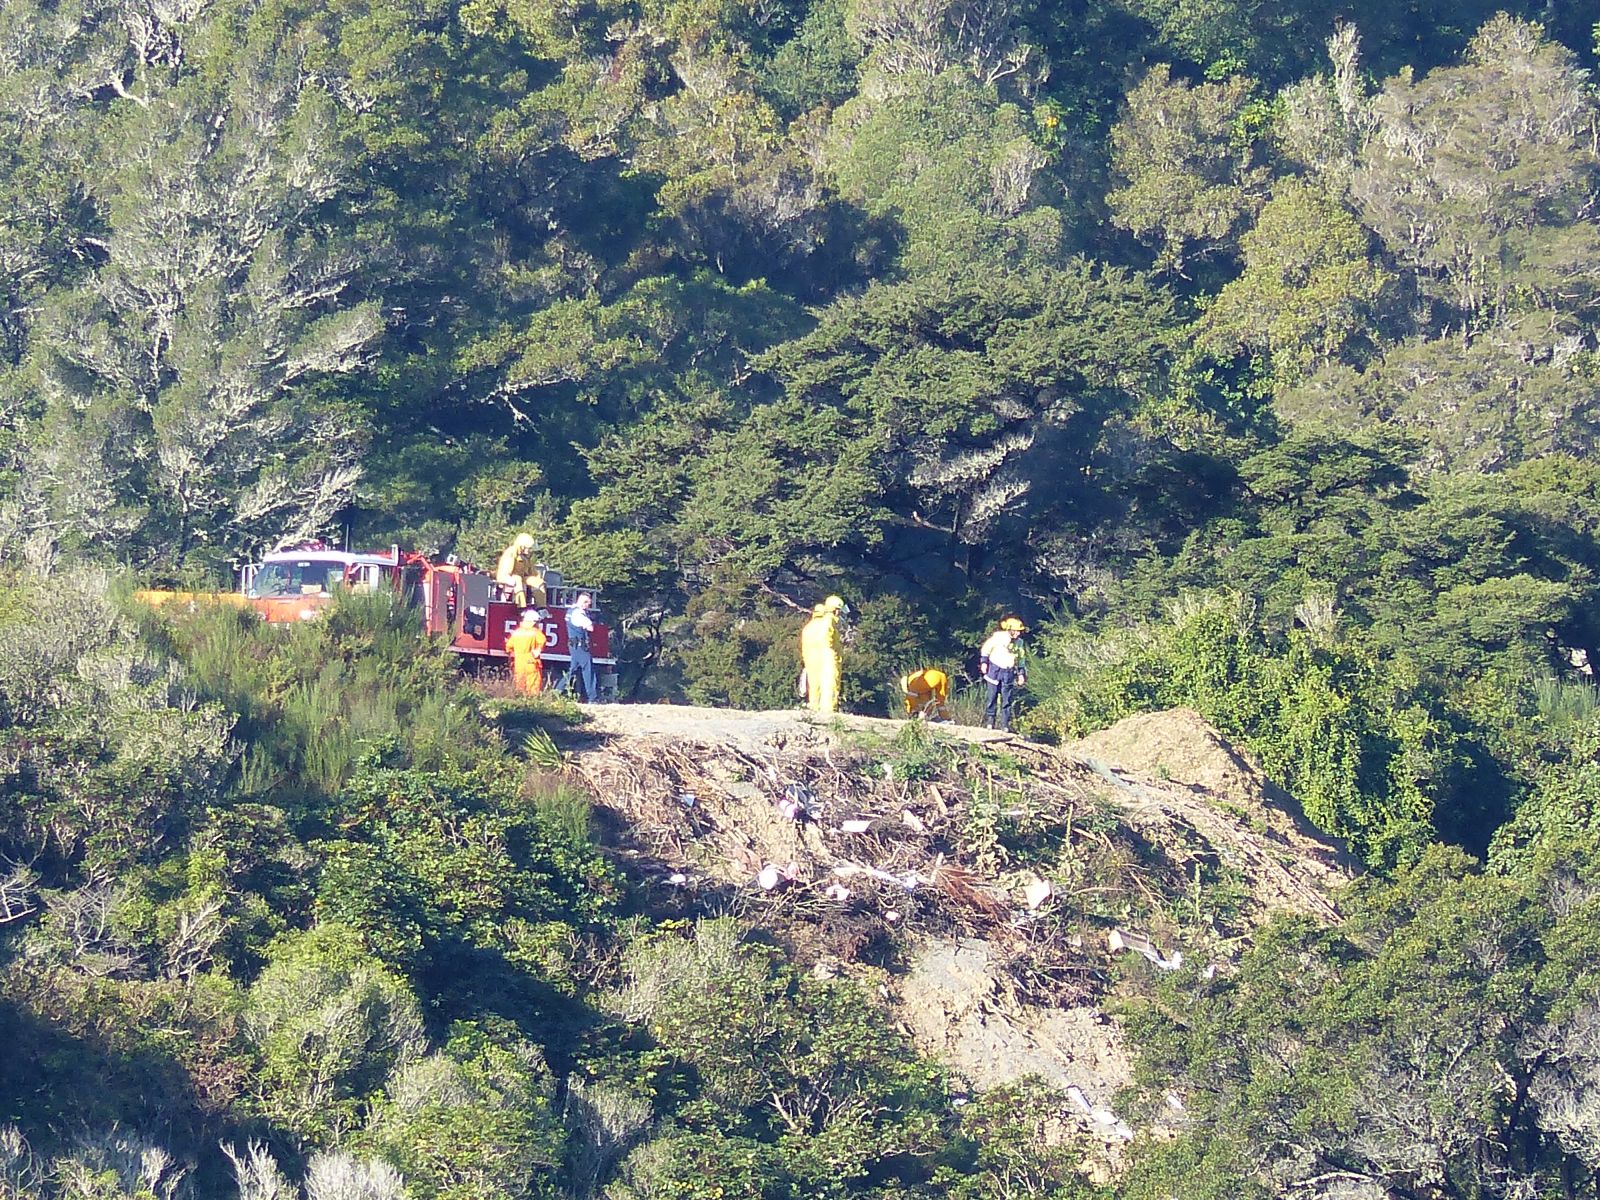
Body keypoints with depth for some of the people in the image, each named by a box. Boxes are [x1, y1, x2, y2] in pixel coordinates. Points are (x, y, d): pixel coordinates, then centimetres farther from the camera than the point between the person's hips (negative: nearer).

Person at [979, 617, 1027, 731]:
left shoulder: (1019, 642, 6)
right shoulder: (998, 636, -10)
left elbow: (1020, 659, 16)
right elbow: (986, 648, -1)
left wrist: (1021, 673, 12)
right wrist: (984, 662, -6)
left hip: (1009, 673, 4)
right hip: (994, 669, -4)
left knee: (1007, 699, 1)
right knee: (991, 697, -2)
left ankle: (1005, 725, 5)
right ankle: (989, 722, 7)